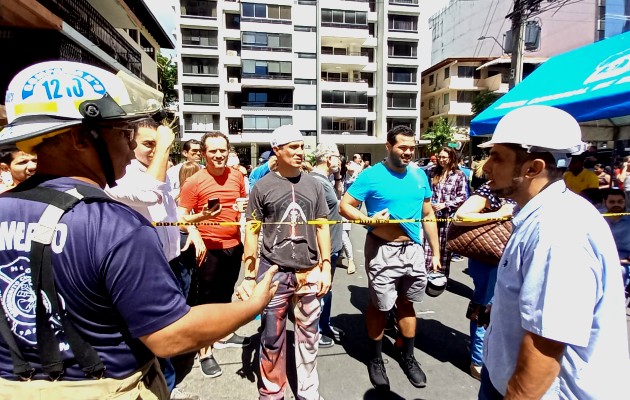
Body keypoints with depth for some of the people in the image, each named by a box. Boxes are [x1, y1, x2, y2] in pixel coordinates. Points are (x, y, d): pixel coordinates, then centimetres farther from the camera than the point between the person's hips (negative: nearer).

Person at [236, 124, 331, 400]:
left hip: (309, 273, 3)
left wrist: (326, 268, 3)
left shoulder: (313, 185, 7)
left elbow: (322, 227, 10)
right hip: (273, 272, -2)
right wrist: (249, 276, -3)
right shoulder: (262, 187, -1)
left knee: (308, 336, 13)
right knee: (272, 339, 9)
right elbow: (252, 232, 1)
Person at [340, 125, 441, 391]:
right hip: (382, 250, -4)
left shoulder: (419, 176, 5)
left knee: (407, 304, 18)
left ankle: (408, 358, 37)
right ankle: (375, 360, 31)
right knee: (380, 306, 8)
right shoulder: (371, 175, -10)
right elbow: (344, 205, -9)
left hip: (413, 249, 5)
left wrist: (435, 252, 10)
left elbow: (428, 215, 11)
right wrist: (368, 220, -27)